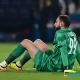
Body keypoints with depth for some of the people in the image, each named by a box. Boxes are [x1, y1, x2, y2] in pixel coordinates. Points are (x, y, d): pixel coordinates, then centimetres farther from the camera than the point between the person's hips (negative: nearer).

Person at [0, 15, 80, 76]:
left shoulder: (60, 33, -15)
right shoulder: (73, 34, 10)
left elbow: (63, 50, -27)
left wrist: (66, 68, -32)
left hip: (51, 65, -9)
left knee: (25, 42, 5)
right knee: (37, 42, 27)